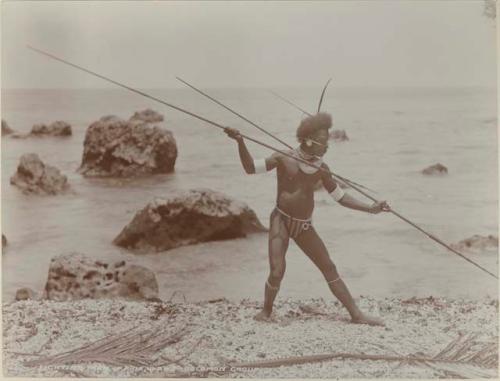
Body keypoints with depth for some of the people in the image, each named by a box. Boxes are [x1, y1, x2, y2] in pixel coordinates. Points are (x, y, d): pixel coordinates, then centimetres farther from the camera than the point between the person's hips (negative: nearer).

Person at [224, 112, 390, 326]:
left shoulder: (321, 168, 1)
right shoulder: (284, 158, -10)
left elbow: (340, 197, 8)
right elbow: (251, 168, -12)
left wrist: (370, 209, 1)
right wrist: (240, 143, -27)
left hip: (304, 226, 4)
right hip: (281, 220, -4)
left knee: (329, 268, 6)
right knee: (277, 273, -17)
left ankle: (356, 315, 13)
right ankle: (266, 311, 11)